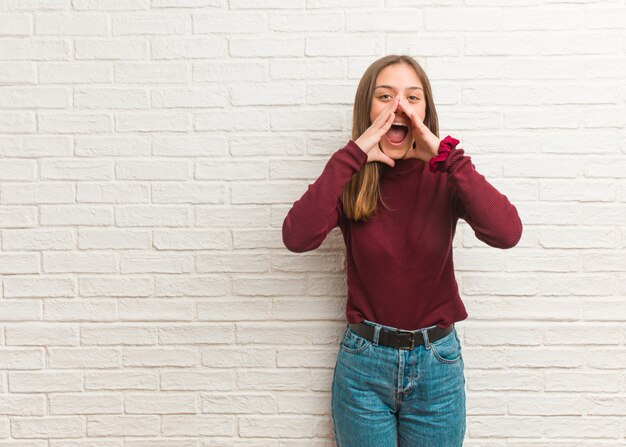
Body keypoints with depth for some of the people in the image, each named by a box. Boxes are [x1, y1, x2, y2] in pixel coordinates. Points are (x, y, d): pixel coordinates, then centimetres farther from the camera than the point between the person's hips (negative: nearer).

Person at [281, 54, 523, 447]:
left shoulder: (444, 175, -6)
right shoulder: (351, 179, -7)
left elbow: (507, 233, -23)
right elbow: (297, 237, -26)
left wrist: (445, 154, -25)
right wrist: (354, 155, -25)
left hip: (437, 362, 1)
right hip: (364, 360, 0)